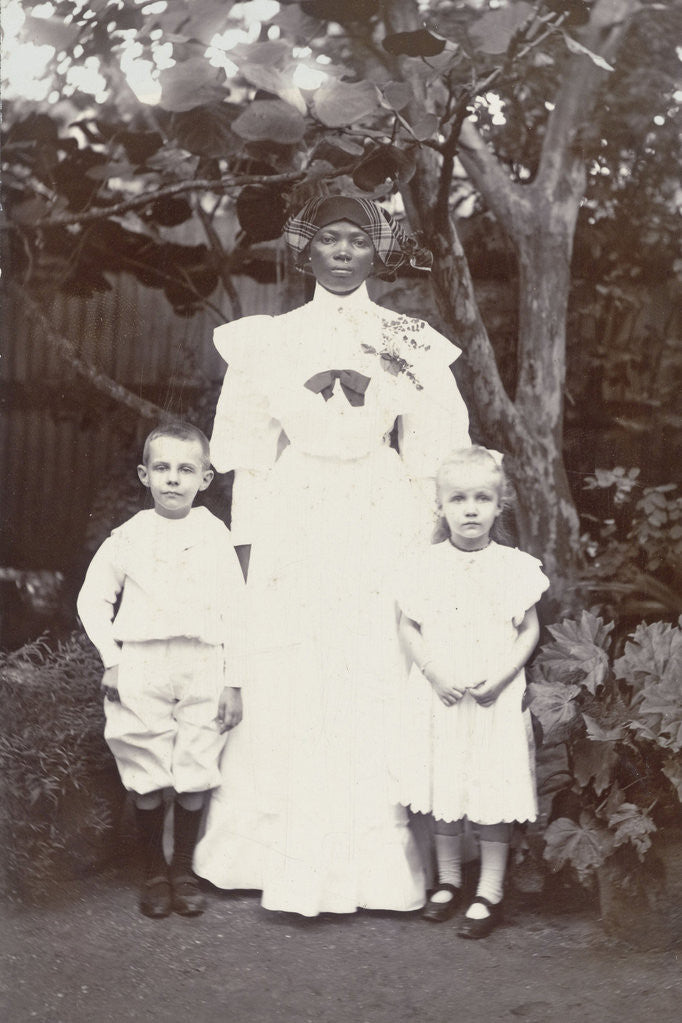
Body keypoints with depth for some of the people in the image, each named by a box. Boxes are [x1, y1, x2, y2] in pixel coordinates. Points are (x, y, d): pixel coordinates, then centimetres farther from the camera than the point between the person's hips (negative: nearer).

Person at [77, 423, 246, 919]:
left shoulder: (216, 537, 4)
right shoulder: (130, 537, 4)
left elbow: (235, 612, 4)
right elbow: (93, 599, 10)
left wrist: (234, 681, 0)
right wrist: (111, 659, 1)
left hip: (203, 671, 0)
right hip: (141, 671, 0)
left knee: (194, 774, 3)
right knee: (147, 776, 3)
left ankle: (184, 870, 19)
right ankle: (153, 873, 19)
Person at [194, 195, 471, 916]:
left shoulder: (409, 343, 8)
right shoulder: (269, 340, 9)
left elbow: (430, 457, 7)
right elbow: (251, 453, 8)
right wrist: (252, 549, 1)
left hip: (380, 528, 0)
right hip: (293, 528, 1)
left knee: (375, 689, -1)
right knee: (287, 693, 0)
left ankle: (372, 865, 9)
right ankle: (288, 863, 10)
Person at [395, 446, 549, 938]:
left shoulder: (515, 566, -3)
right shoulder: (425, 565, 0)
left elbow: (530, 630, 1)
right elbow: (409, 627, 4)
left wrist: (501, 676, -11)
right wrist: (435, 674, -10)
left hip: (496, 698, -1)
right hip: (438, 695, 2)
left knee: (494, 791, 2)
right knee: (443, 789, 10)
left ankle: (490, 892, 13)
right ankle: (449, 880, 26)